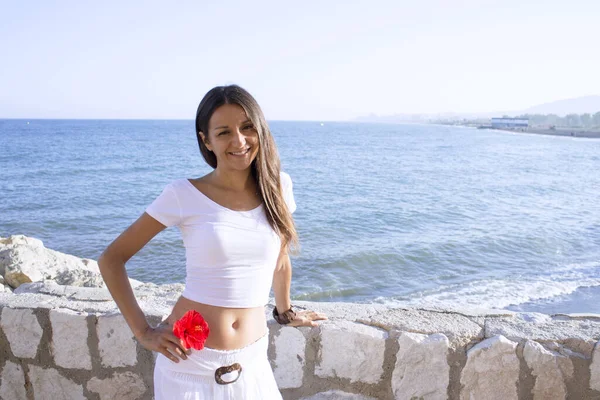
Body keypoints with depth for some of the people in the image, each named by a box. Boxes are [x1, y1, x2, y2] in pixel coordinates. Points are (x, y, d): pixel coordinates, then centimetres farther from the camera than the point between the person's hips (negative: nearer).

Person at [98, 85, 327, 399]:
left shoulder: (277, 187, -3)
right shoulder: (184, 195, -12)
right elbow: (111, 259, -5)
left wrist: (285, 311, 24)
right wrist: (143, 333, -7)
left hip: (251, 361, 3)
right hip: (189, 359, -2)